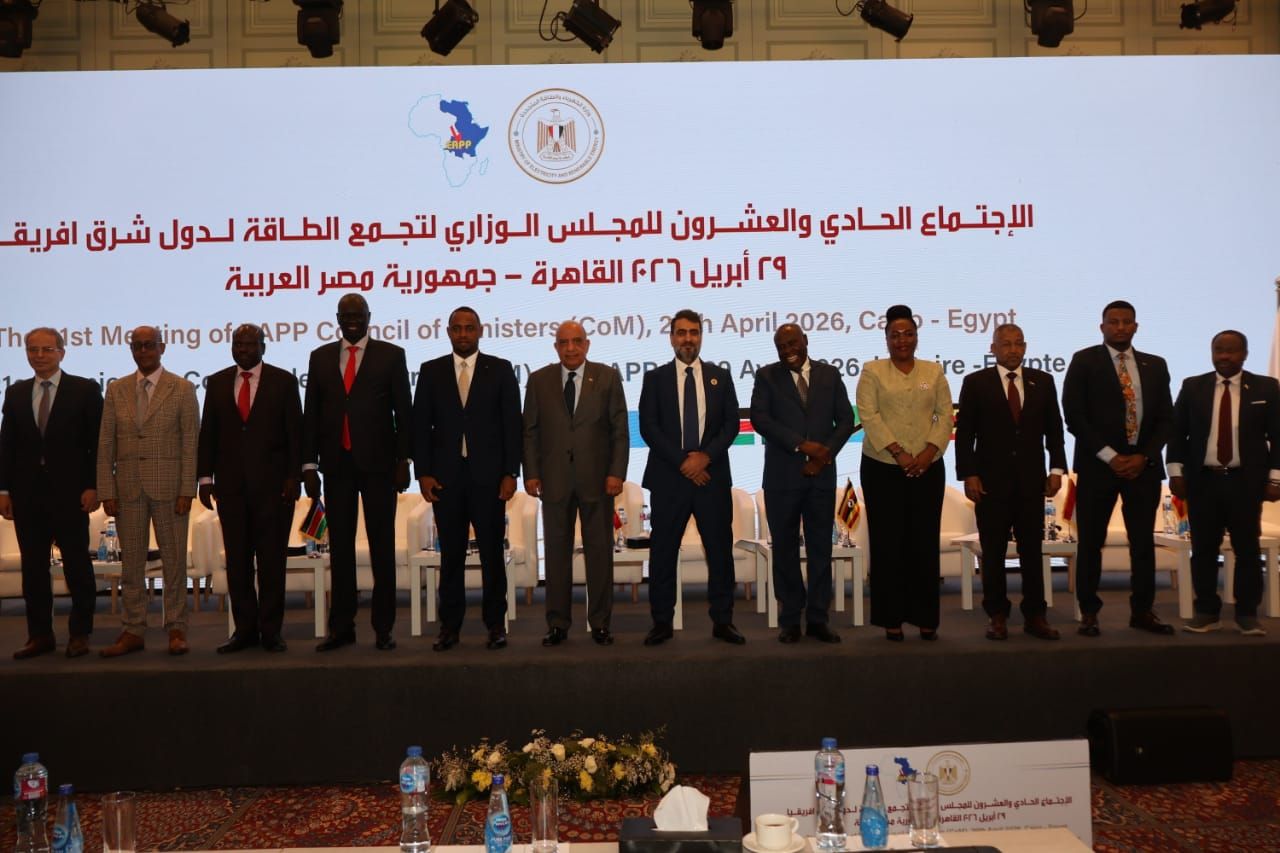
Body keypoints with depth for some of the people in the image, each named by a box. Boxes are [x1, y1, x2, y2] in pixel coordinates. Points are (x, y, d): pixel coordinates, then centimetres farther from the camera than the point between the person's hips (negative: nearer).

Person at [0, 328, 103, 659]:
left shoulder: (85, 390, 0)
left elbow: (97, 442, -3)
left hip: (69, 493, -4)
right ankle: (40, 635, 16)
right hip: (27, 494, 4)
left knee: (77, 566, 3)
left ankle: (79, 634, 13)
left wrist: (92, 486, -10)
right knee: (33, 567, 8)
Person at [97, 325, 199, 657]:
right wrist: (107, 491, 1)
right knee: (131, 561, 7)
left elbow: (191, 443, -2)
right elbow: (106, 444, 8)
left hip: (168, 487, -3)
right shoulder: (116, 390, 11)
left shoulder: (182, 389, 2)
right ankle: (133, 631, 14)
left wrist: (187, 491, -9)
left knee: (174, 560, 2)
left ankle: (176, 630, 10)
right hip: (128, 487, 3)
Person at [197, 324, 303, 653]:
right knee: (237, 558, 5)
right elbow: (208, 432, 10)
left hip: (272, 483, -3)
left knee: (272, 558, 0)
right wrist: (206, 477, 3)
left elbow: (295, 432, 0)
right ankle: (245, 629, 13)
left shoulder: (283, 381, 3)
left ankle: (271, 630, 8)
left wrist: (293, 477, -6)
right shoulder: (217, 383, 11)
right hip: (230, 483, 3)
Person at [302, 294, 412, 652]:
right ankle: (341, 627, 14)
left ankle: (383, 628, 9)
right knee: (340, 548, 7)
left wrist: (403, 461, -6)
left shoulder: (391, 355, 3)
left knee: (382, 547, 3)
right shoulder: (320, 357, 10)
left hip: (378, 463, -2)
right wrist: (309, 464, 4)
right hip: (336, 464, 3)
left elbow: (403, 411, 0)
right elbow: (311, 414, 9)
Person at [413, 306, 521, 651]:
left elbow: (512, 424, 1)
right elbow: (421, 425, 6)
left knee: (492, 552, 4)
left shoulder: (500, 369, 4)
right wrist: (423, 473, -2)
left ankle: (495, 623, 14)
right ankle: (450, 625, 14)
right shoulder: (430, 371, 8)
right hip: (446, 477, 1)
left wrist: (510, 473, -5)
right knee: (451, 554, 6)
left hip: (488, 476, -1)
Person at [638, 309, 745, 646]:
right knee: (663, 552, 2)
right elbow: (648, 428, -3)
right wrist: (682, 463, -11)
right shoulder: (655, 378, 6)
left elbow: (731, 424, 4)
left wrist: (705, 456, -11)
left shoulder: (720, 376, 10)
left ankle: (722, 621, 14)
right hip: (668, 478, -1)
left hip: (713, 476, 1)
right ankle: (662, 622, 12)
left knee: (720, 551, 4)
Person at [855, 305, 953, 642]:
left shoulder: (934, 371, 11)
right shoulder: (872, 371, 3)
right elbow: (869, 416, -7)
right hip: (883, 468, -2)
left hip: (928, 468, 2)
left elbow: (945, 414, 5)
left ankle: (925, 618, 12)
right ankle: (891, 618, 8)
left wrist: (929, 451, -10)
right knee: (888, 542, 0)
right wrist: (898, 453, -15)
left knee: (925, 542, 3)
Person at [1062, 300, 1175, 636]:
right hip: (1098, 464, -3)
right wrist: (1110, 457, -12)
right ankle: (1089, 612, 11)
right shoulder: (1084, 361, -1)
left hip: (1143, 465, 3)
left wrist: (1143, 457, -6)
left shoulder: (1155, 365, 11)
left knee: (1144, 541, 7)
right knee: (1091, 542, 2)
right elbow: (1074, 416, -8)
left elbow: (1165, 417, 8)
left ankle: (1142, 611, 18)